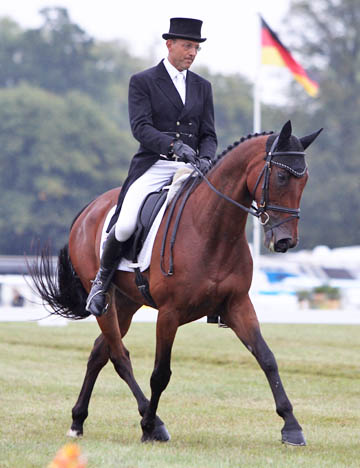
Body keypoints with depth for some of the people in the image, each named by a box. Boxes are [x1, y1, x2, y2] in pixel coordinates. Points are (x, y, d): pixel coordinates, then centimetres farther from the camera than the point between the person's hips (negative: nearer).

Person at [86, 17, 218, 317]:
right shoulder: (143, 82, 3)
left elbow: (209, 135, 14)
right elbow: (140, 127, -10)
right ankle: (103, 278, 3)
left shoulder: (202, 87, 17)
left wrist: (205, 159, -9)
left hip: (190, 168, 4)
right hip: (153, 166, -4)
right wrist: (174, 145, -26)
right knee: (125, 226, -24)